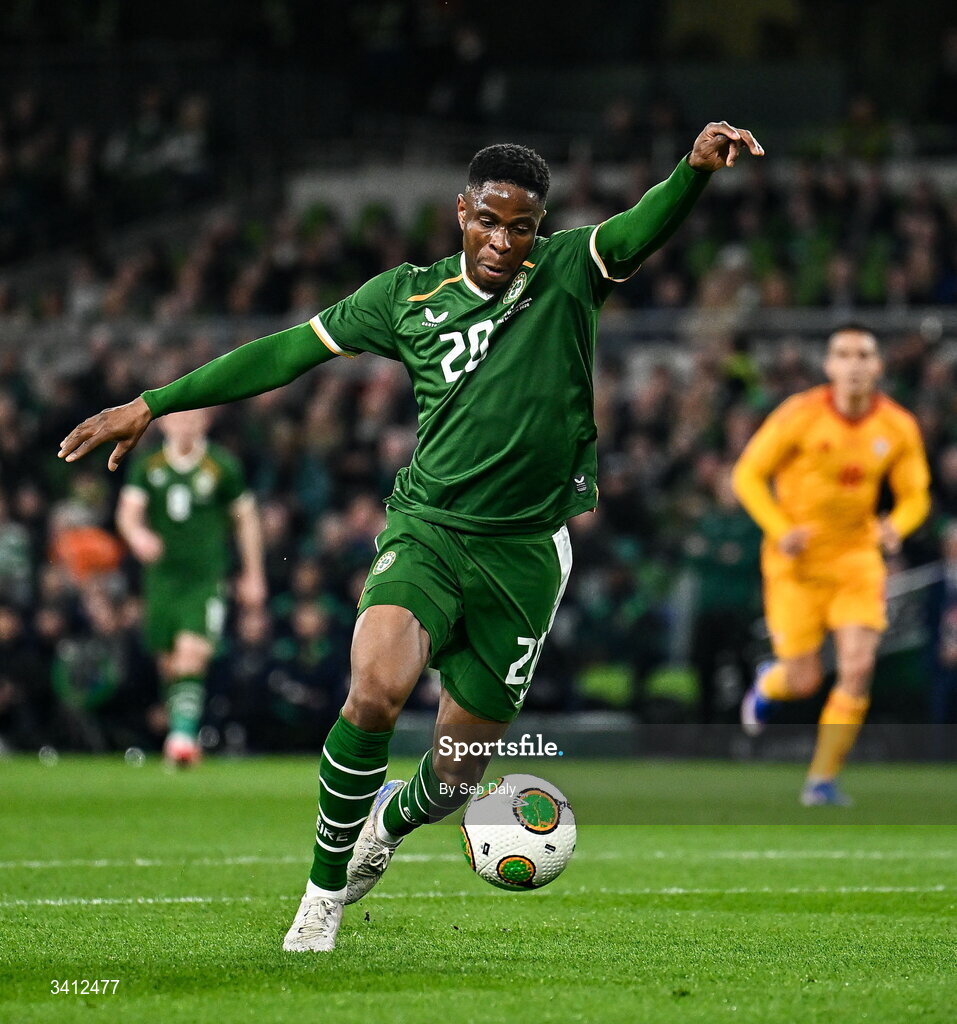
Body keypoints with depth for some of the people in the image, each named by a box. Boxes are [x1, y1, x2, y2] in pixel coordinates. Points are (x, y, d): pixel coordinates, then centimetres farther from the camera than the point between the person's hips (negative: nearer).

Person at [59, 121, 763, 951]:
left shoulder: (568, 274, 1)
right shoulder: (409, 297, 4)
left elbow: (646, 228, -18)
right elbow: (285, 354, 10)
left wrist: (696, 168, -40)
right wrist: (150, 406, 11)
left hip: (524, 554, 1)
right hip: (428, 531, 0)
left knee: (454, 775, 5)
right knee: (376, 689, -30)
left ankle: (390, 821, 44)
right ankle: (326, 889, -9)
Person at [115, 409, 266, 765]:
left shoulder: (223, 467, -2)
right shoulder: (148, 465, 3)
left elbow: (246, 518, 8)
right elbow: (128, 511, -6)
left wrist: (253, 575, 10)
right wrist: (137, 534, -30)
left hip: (206, 578, -3)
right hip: (162, 575, 3)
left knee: (192, 656, -20)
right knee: (168, 663, 9)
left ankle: (184, 735, -25)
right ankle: (182, 731, 29)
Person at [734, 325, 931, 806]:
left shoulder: (898, 428, -4)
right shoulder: (800, 415, -13)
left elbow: (915, 495, 6)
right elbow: (748, 475, -6)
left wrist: (895, 527, -16)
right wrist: (781, 530, -20)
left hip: (857, 555, 2)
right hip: (797, 558, -2)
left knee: (858, 667, -14)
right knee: (804, 681, -2)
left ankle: (822, 779, 0)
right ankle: (768, 682, 38)